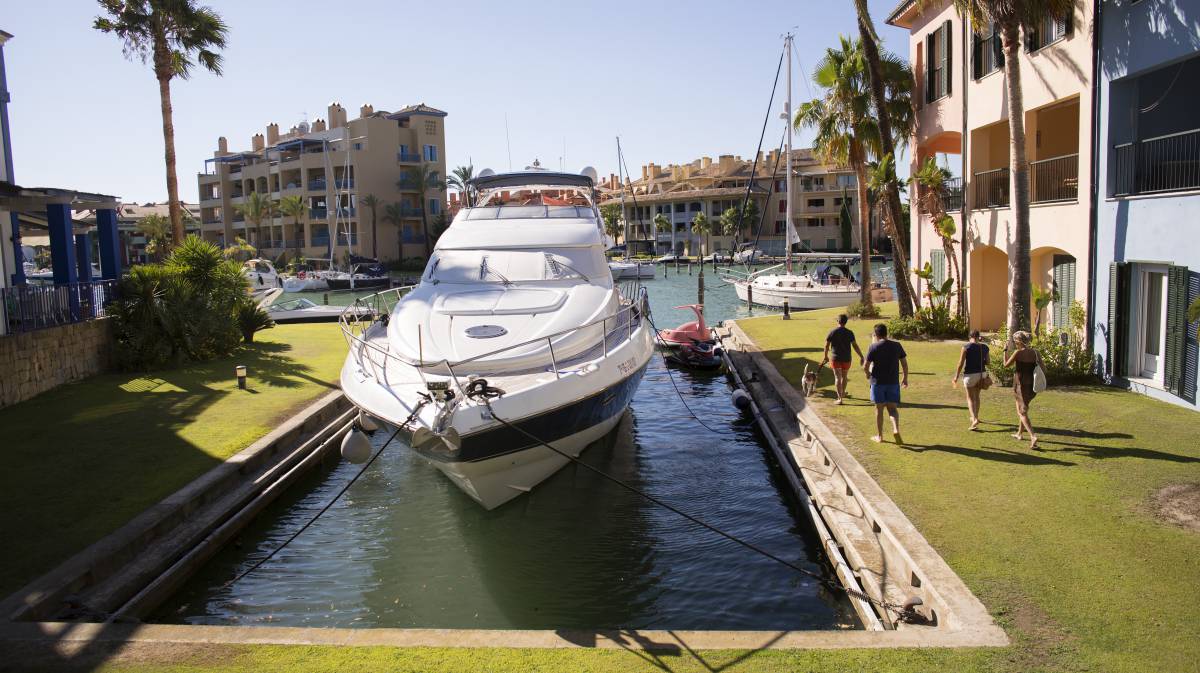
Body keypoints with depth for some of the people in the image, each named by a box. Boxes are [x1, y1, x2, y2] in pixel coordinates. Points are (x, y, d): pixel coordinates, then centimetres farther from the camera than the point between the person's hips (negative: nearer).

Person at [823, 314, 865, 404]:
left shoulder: (832, 332, -6)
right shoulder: (849, 333, -7)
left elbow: (826, 346, -2)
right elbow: (855, 346, -8)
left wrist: (826, 357, 12)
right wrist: (861, 357, 0)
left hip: (836, 358, -1)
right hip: (846, 358, 1)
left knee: (838, 377, 0)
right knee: (844, 376, 20)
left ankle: (840, 398, -5)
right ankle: (843, 393, 40)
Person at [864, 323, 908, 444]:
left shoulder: (873, 347, -9)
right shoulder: (897, 346, 1)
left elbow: (865, 367, -9)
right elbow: (905, 364, 5)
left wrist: (868, 374, 12)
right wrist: (905, 378, 18)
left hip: (878, 382, -2)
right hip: (893, 382, 2)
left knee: (879, 408, 8)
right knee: (892, 408, 10)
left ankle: (879, 436, 16)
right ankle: (896, 429, -14)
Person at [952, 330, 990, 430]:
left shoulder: (966, 347, -14)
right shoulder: (984, 347, -1)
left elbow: (961, 363, -13)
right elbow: (987, 362, 7)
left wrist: (956, 377, -5)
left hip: (970, 375, -5)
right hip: (981, 373, 5)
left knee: (970, 398, 3)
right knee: (976, 396, 23)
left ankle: (975, 419, -13)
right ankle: (975, 417, 35)